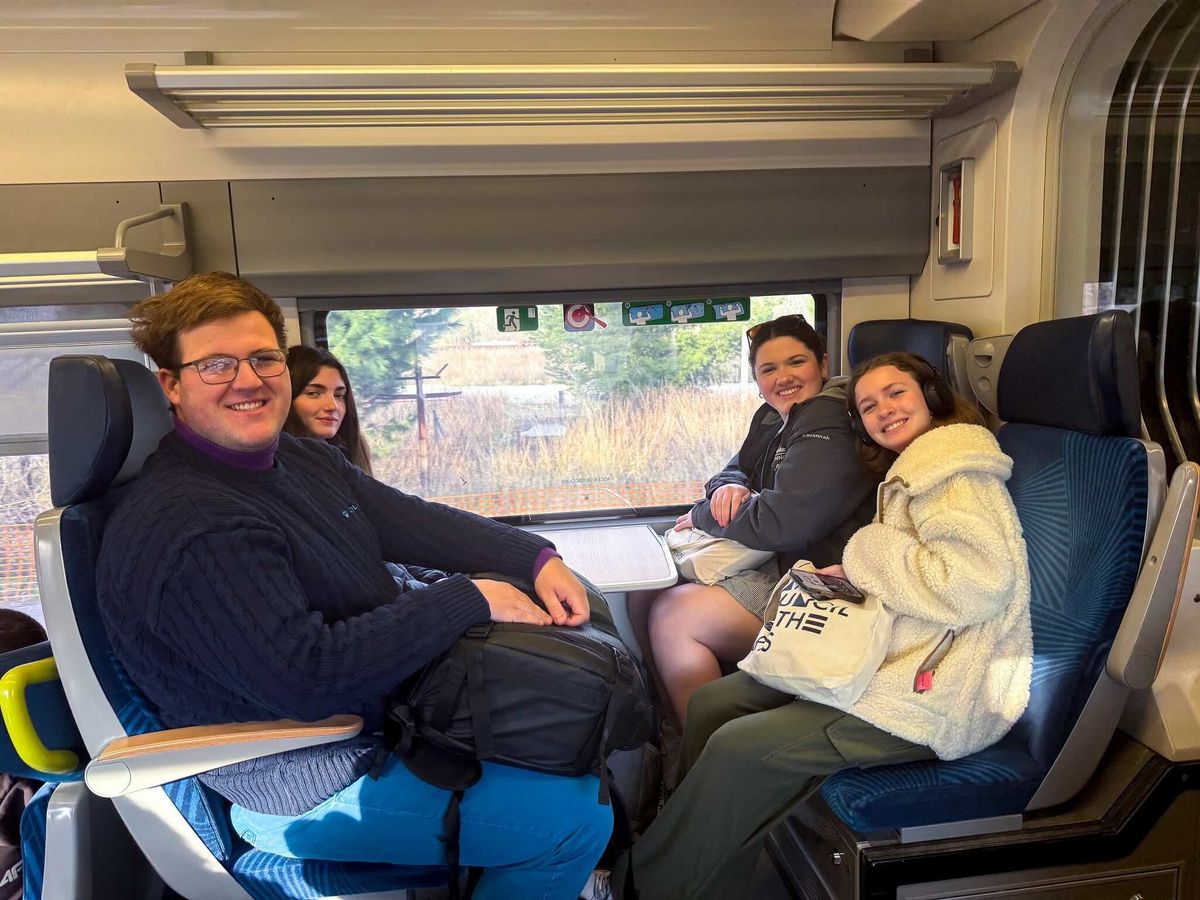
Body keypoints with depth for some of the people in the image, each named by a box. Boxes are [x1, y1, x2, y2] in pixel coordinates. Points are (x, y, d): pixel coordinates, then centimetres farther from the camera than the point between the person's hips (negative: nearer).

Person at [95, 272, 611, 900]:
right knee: (578, 814, -14)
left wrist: (537, 558, -8)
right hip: (303, 792, -10)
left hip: (387, 702, 10)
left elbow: (411, 520, 4)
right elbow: (307, 675, -32)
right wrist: (469, 600, -26)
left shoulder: (304, 458, 4)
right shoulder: (183, 527, -27)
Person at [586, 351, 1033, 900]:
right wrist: (855, 577, 0)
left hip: (936, 695, -10)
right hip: (892, 660, 10)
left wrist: (867, 555, -13)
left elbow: (979, 582, -24)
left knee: (739, 747, -19)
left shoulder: (956, 470, -10)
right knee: (712, 702, 0)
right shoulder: (913, 473, 20)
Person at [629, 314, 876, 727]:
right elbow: (737, 469, 20)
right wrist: (727, 488, -7)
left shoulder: (830, 428, -19)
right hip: (772, 561, 10)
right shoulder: (774, 418, 12)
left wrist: (702, 518, -11)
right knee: (645, 590, 3)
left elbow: (785, 522, -26)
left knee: (673, 615, -19)